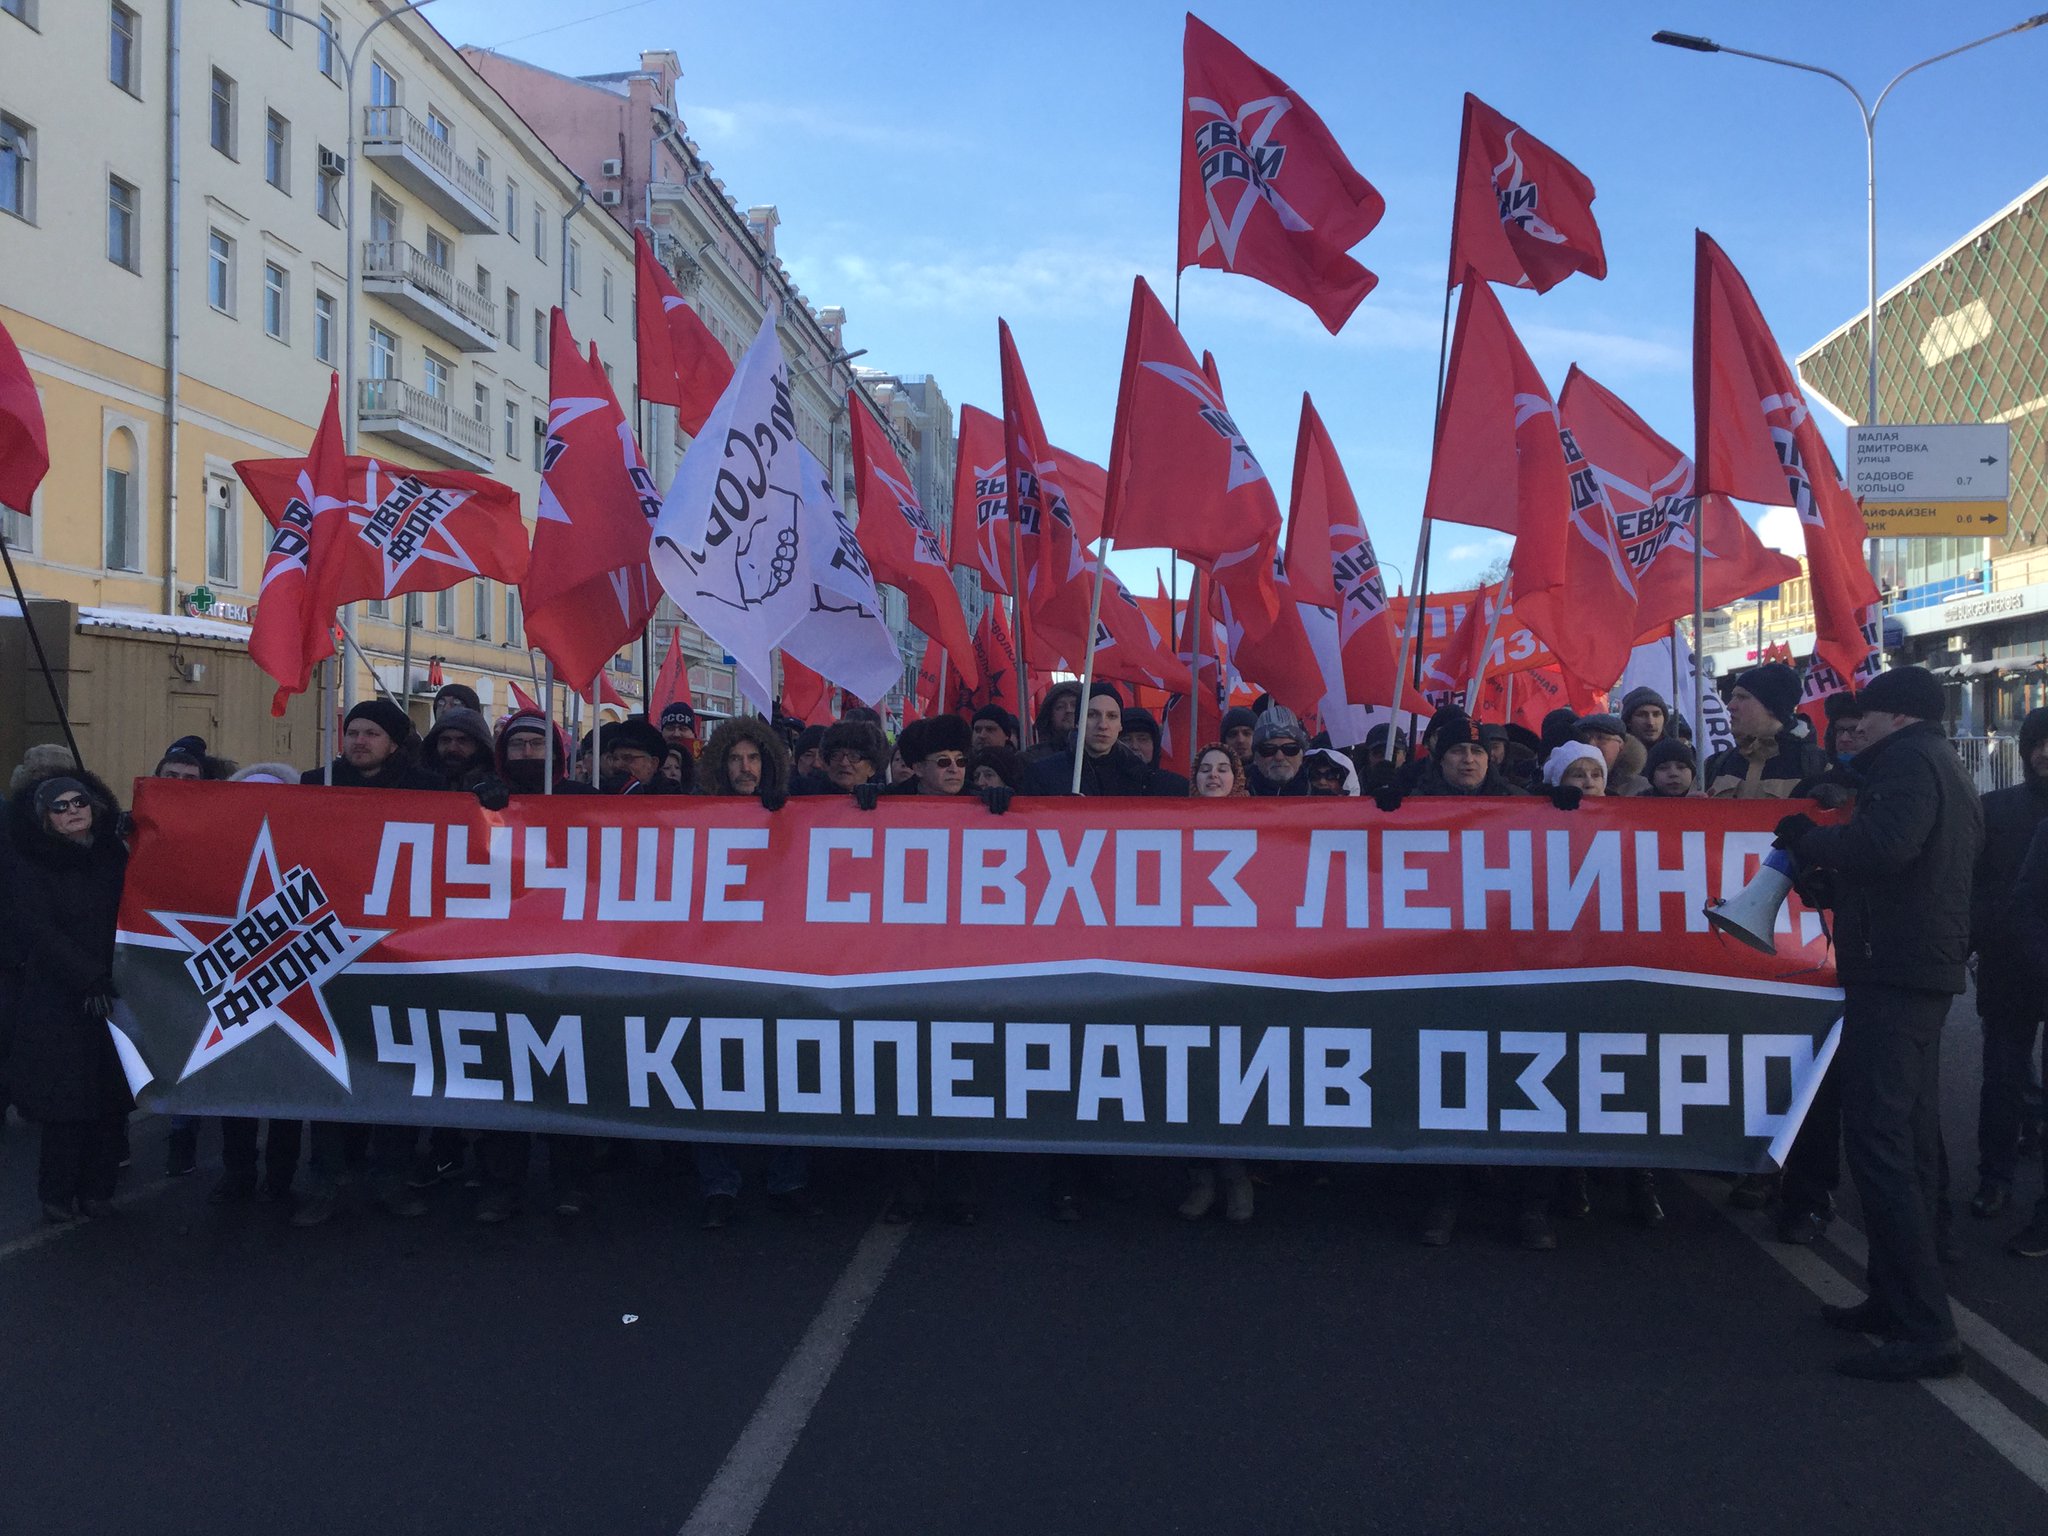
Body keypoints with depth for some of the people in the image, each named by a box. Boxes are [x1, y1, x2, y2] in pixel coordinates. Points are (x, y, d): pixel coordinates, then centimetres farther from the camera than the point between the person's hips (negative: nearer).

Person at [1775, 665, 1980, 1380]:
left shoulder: (1909, 760, -11)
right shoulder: (1948, 770, 21)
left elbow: (1883, 844, -29)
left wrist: (1805, 838, -13)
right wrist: (1828, 877, 12)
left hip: (1891, 971, -11)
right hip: (1929, 970, 11)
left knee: (1878, 1141, -12)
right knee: (1909, 1138, 15)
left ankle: (1924, 1330, -13)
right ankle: (1896, 1300, 24)